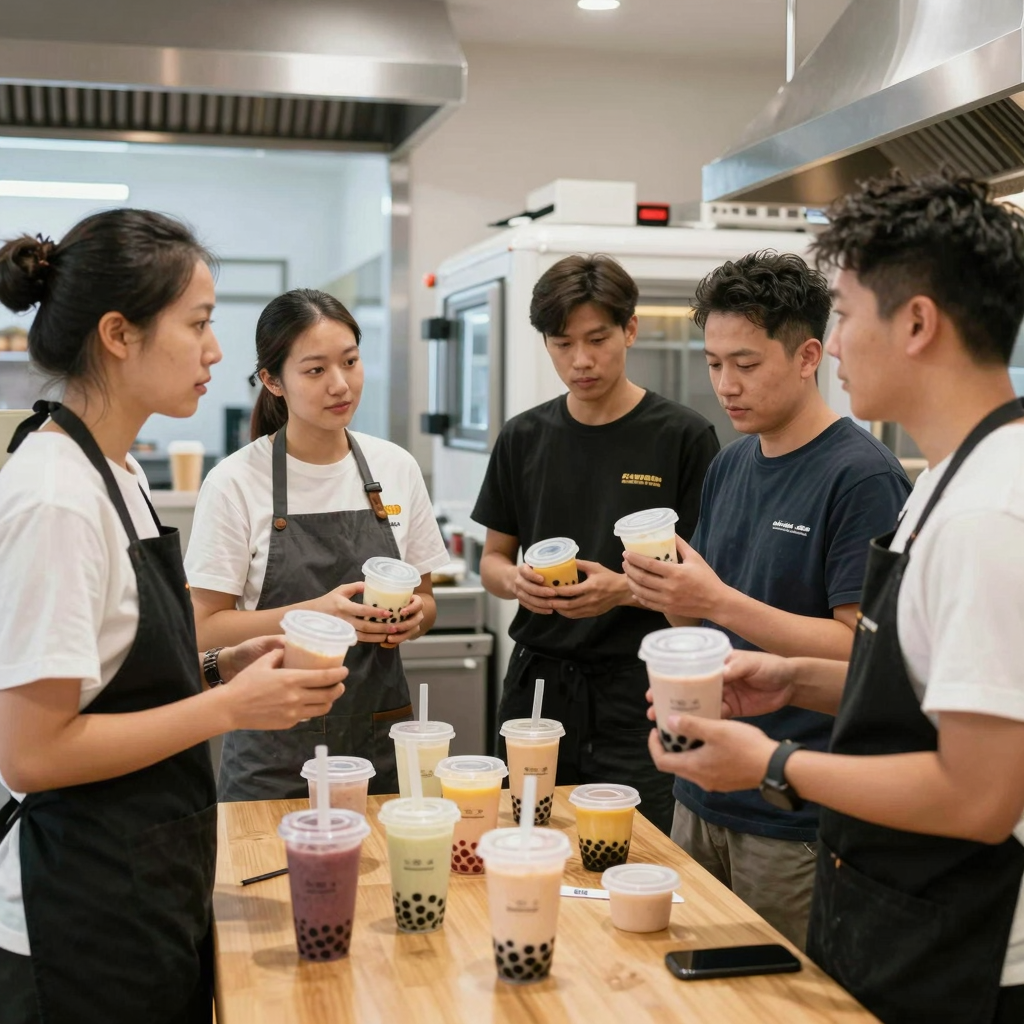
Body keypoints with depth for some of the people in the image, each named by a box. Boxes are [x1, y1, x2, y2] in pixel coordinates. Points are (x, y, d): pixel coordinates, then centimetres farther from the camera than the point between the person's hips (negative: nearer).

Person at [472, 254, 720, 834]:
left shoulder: (683, 436, -5)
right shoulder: (524, 438, 8)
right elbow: (493, 558, 13)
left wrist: (624, 590, -21)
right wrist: (516, 580, -9)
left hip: (637, 692, -3)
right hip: (539, 683, 4)